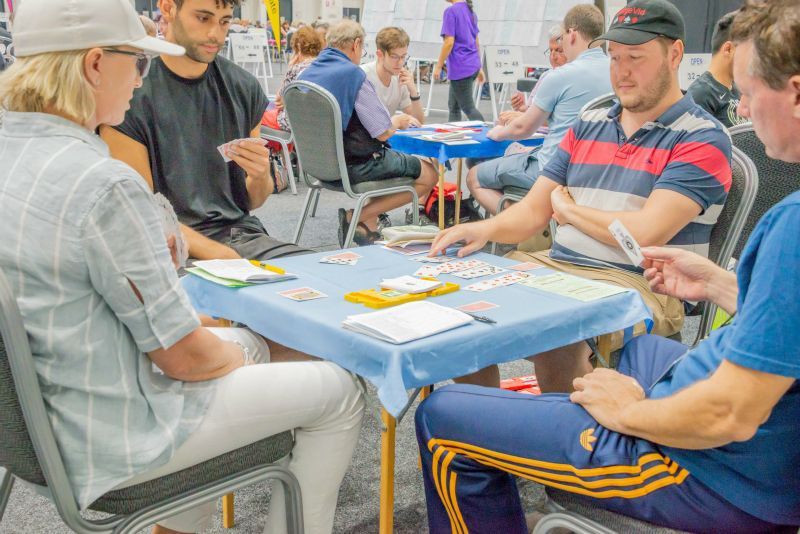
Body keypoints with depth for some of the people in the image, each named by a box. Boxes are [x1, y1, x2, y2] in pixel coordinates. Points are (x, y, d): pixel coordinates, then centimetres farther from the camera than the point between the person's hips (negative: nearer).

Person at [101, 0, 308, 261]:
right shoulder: (133, 93, -8)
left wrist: (261, 176, -10)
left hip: (240, 231, 4)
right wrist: (220, 255, -19)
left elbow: (253, 201, 13)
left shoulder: (245, 87, 6)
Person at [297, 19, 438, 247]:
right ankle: (358, 217, -1)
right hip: (353, 166, -8)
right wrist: (396, 122, 6)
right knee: (429, 175, 7)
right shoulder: (353, 74, -19)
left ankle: (368, 227, 16)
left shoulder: (305, 74, 4)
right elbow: (384, 132, -18)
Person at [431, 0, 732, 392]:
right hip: (554, 266, 7)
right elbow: (532, 211, 12)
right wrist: (487, 229, -10)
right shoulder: (587, 126, 16)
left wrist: (567, 208, -1)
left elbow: (645, 233, -16)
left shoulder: (703, 139, -4)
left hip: (640, 285, -6)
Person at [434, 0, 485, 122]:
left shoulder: (451, 11, -13)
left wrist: (438, 66, -11)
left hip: (460, 68, -8)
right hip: (473, 66, 8)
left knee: (468, 108, -1)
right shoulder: (470, 11, 12)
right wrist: (478, 67, 21)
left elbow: (449, 42, -18)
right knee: (453, 106, 16)